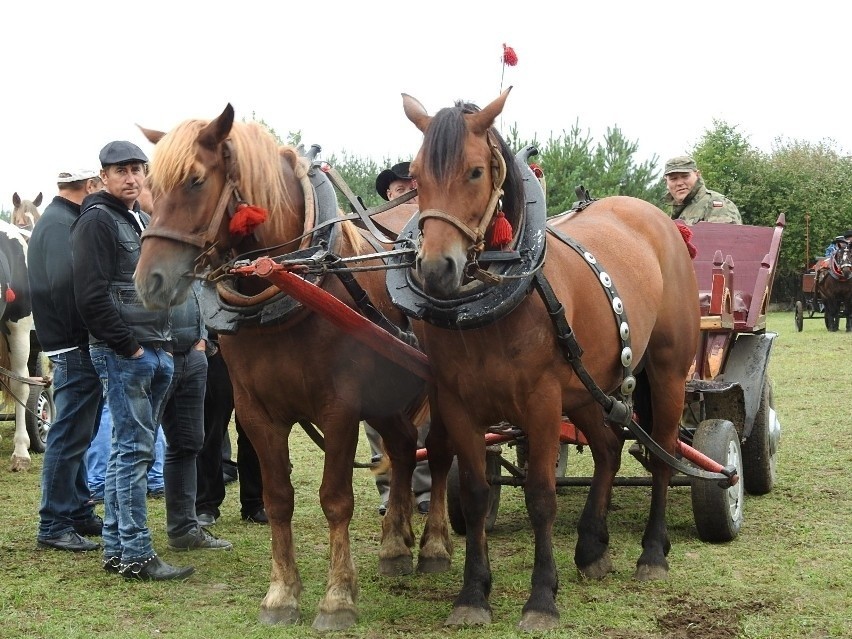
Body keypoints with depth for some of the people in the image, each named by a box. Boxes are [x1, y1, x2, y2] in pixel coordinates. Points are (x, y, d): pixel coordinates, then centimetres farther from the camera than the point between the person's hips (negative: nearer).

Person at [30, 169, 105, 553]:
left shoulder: (59, 220, 16)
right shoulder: (63, 225, -16)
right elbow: (65, 284, -27)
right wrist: (81, 332, -20)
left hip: (75, 348, 11)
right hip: (76, 348, -11)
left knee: (76, 434, 18)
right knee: (69, 435, -5)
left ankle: (78, 513, 28)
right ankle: (54, 525, 1)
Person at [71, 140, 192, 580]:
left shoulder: (143, 221, 19)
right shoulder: (97, 221, -8)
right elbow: (92, 297, -16)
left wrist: (163, 342, 13)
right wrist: (129, 345, -16)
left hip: (154, 351, 9)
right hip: (123, 354, -9)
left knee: (130, 450, 11)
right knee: (134, 449, -8)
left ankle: (115, 549, 18)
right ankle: (135, 555, -5)